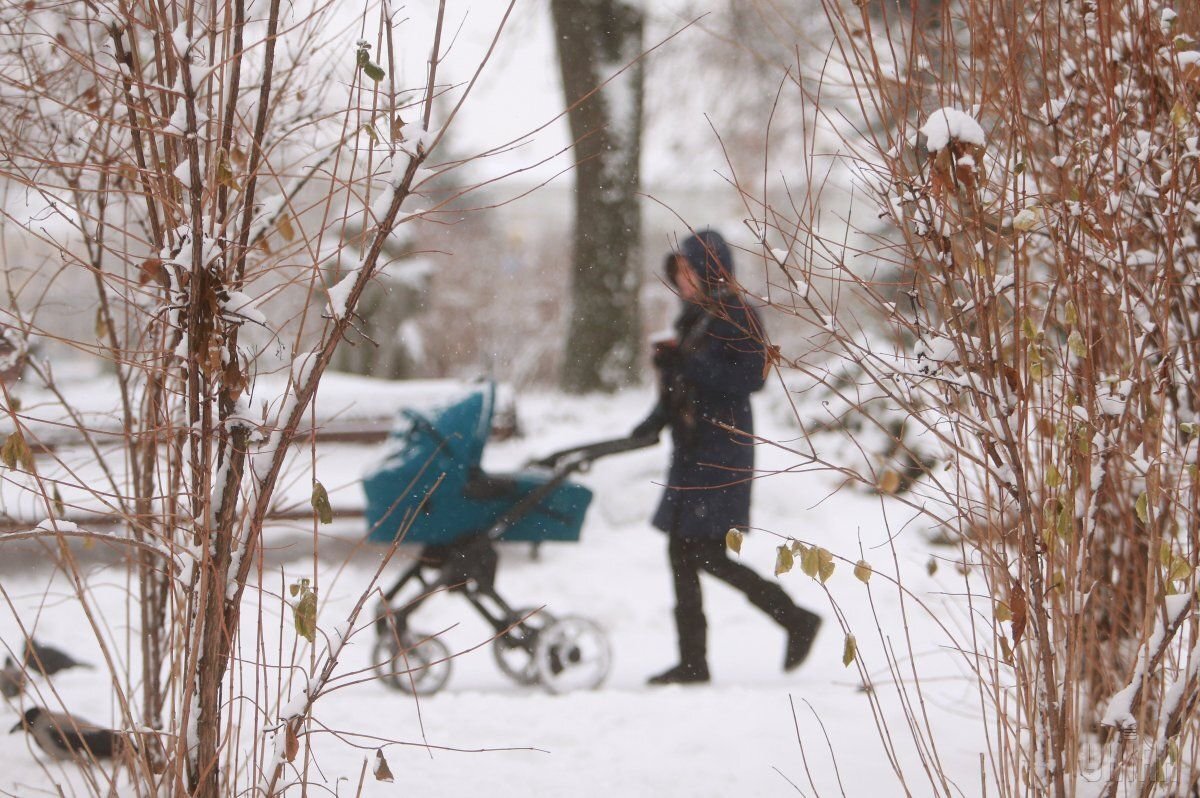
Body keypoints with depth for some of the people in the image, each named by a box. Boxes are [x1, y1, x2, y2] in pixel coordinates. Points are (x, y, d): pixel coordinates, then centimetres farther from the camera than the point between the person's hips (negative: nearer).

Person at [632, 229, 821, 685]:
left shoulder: (736, 316, -10)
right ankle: (692, 662, 10)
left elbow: (752, 378, -20)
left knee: (706, 554, -11)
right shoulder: (691, 317, 16)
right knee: (682, 553, 6)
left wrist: (689, 366, -25)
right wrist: (656, 420, 9)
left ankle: (796, 620, 3)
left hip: (722, 450, -9)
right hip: (691, 451, 9)